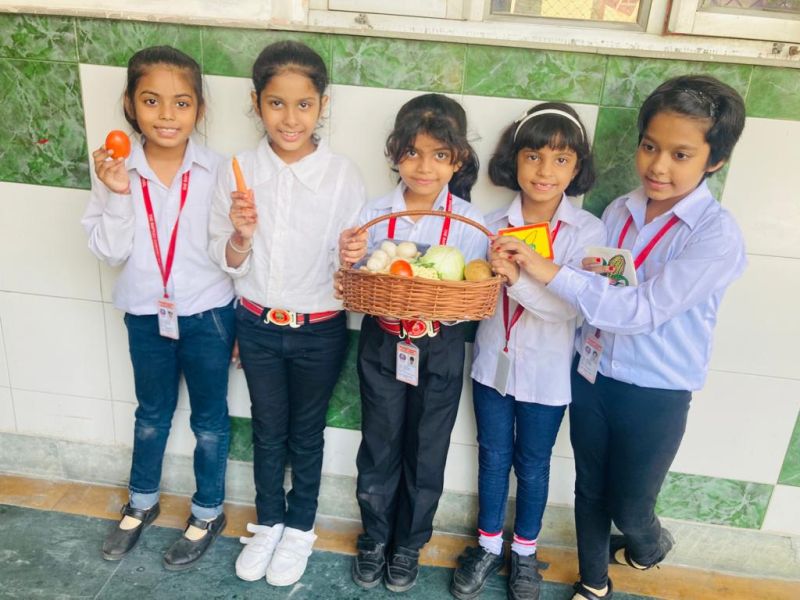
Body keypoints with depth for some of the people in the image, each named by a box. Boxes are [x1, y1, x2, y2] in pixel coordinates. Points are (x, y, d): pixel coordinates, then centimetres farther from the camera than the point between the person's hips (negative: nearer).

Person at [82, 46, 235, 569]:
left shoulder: (216, 171, -14)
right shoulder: (116, 169, -9)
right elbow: (111, 252, -9)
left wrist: (242, 324, -3)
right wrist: (117, 194, -23)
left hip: (207, 315, -2)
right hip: (145, 316, 2)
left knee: (210, 418, 14)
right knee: (152, 413, 23)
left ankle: (208, 513, 37)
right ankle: (142, 504, 46)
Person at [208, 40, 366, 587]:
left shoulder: (343, 176, -14)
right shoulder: (239, 171, -9)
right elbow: (228, 263, -2)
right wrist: (240, 234, -23)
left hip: (319, 330, -2)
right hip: (258, 324, 2)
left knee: (306, 432, 18)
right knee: (268, 430, 21)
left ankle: (300, 528, 42)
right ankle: (268, 522, 45)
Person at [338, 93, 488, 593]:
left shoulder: (470, 222, -8)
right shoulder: (374, 214, -5)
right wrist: (351, 259, -21)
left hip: (440, 351, -1)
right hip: (383, 345, 1)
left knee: (426, 452, 14)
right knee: (379, 447, 16)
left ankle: (410, 543, 38)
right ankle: (375, 537, 39)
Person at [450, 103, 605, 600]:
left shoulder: (588, 231, -12)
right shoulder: (493, 225, -4)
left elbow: (572, 307, -21)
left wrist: (519, 278, -35)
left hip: (546, 373, -2)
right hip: (493, 364, 2)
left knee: (533, 465, 16)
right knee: (493, 457, 18)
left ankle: (525, 552, 39)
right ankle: (489, 546, 39)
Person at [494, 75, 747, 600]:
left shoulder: (717, 234, -19)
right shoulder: (620, 210, -2)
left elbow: (644, 310, -28)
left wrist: (553, 274, -31)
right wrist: (592, 275, -11)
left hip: (655, 394, -4)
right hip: (592, 374, 5)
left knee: (628, 507, 14)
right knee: (589, 490, 20)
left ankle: (652, 544, 52)